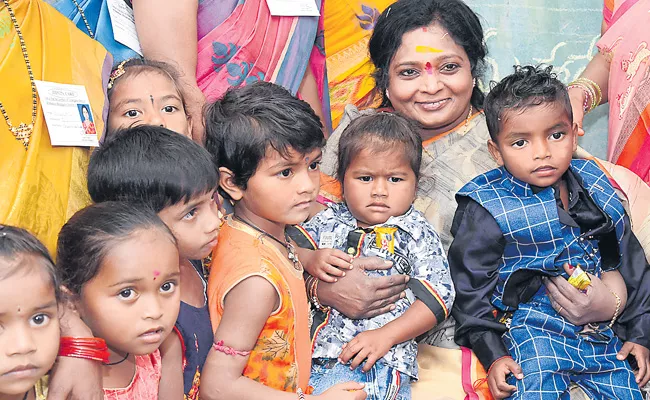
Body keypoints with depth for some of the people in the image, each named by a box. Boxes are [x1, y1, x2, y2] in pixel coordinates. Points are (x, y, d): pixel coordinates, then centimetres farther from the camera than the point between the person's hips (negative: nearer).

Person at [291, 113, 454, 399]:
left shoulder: (417, 234, 5)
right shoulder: (330, 220, 16)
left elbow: (437, 295, -2)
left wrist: (386, 335, -13)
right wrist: (310, 260, -6)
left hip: (383, 358, -3)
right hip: (317, 350, 4)